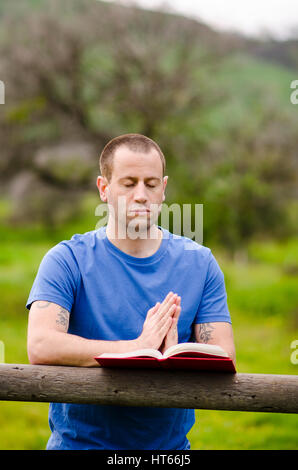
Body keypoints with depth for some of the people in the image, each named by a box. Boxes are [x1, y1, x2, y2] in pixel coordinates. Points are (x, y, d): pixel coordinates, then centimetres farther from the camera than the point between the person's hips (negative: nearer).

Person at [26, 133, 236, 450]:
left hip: (169, 446, 3)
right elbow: (40, 347, -17)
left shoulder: (199, 263, 8)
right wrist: (138, 347, -21)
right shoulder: (68, 260, -2)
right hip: (79, 442, -2)